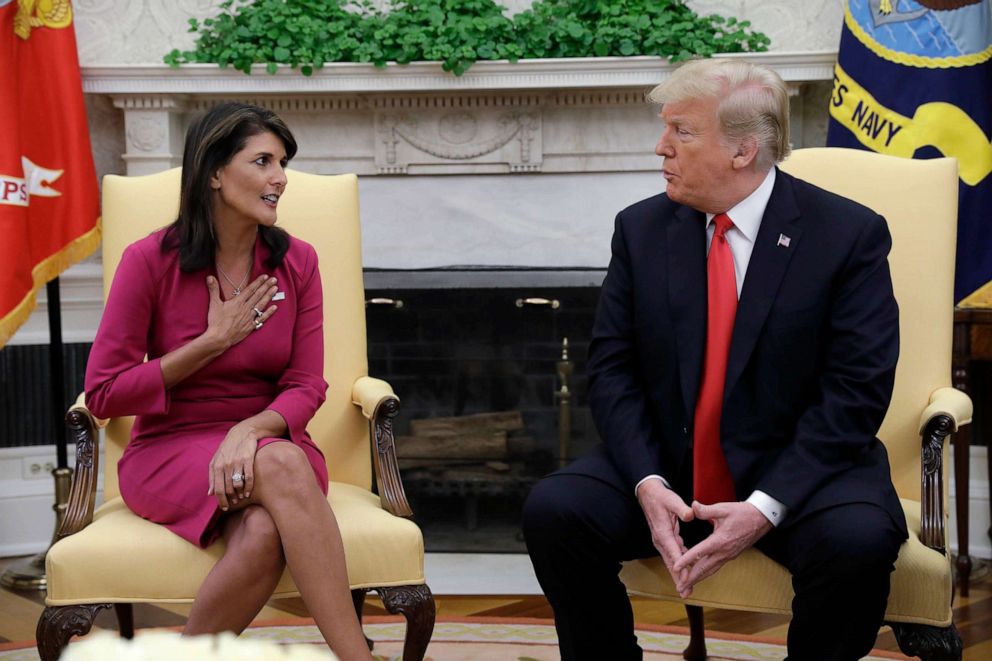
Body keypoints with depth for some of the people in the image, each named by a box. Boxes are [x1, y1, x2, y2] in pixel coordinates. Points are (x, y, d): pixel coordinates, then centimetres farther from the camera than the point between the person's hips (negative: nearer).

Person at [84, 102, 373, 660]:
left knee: (266, 531, -36)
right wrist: (214, 341, -8)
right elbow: (104, 395, -5)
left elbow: (306, 387, 0)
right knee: (282, 465, -36)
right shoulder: (151, 261, -5)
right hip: (169, 453, -3)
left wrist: (250, 430, -22)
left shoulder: (297, 263, 4)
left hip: (264, 441, 3)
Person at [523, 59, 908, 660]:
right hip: (665, 469, 3)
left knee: (858, 541, -33)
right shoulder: (642, 229, 4)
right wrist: (648, 484, -16)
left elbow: (857, 392, -11)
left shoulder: (850, 234, -6)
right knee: (553, 511, -22)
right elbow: (612, 369, 2)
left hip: (796, 468, -3)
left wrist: (765, 507, -21)